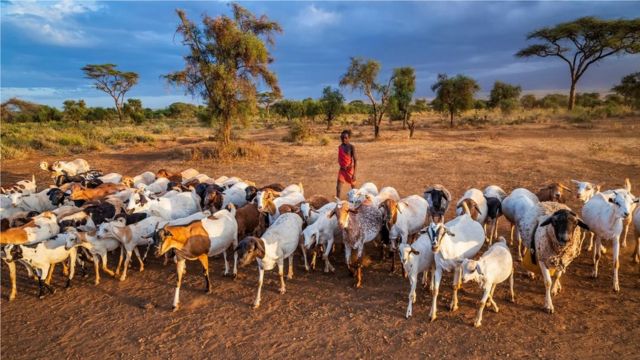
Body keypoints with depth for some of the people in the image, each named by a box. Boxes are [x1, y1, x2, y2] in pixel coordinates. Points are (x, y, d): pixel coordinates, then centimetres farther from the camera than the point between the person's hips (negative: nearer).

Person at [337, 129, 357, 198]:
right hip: (342, 169, 4)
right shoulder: (340, 147, 2)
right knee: (338, 187, -5)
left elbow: (355, 160, -14)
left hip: (350, 169, -4)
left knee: (353, 186, 15)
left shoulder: (351, 147, -13)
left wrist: (354, 173, -18)